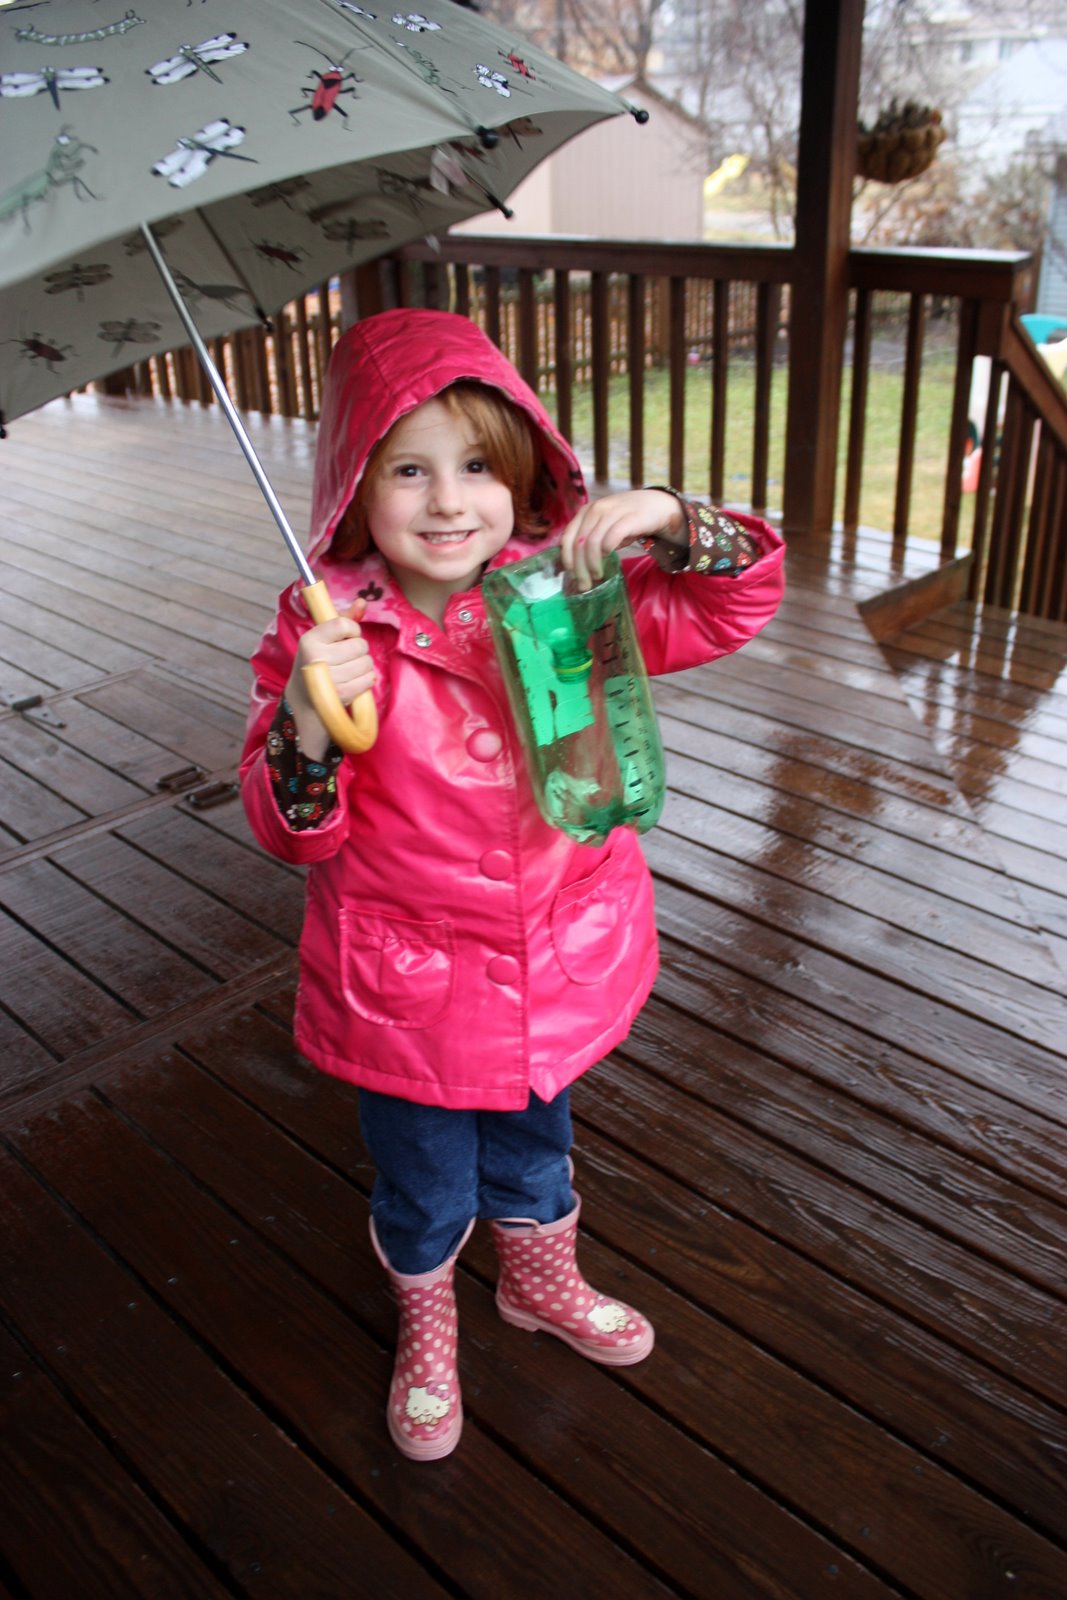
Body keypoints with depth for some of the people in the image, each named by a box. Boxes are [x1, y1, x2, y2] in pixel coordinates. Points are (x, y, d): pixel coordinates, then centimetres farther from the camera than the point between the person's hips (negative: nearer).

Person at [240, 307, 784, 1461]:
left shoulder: (564, 589, -9)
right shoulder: (325, 631, -17)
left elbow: (738, 605, -8)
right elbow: (291, 832, -15)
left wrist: (667, 519, -27)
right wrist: (304, 723, -36)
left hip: (553, 962, 3)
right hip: (408, 987, -3)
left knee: (532, 1148, 29)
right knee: (423, 1187, 20)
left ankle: (542, 1283, 61)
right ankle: (426, 1335, 53)